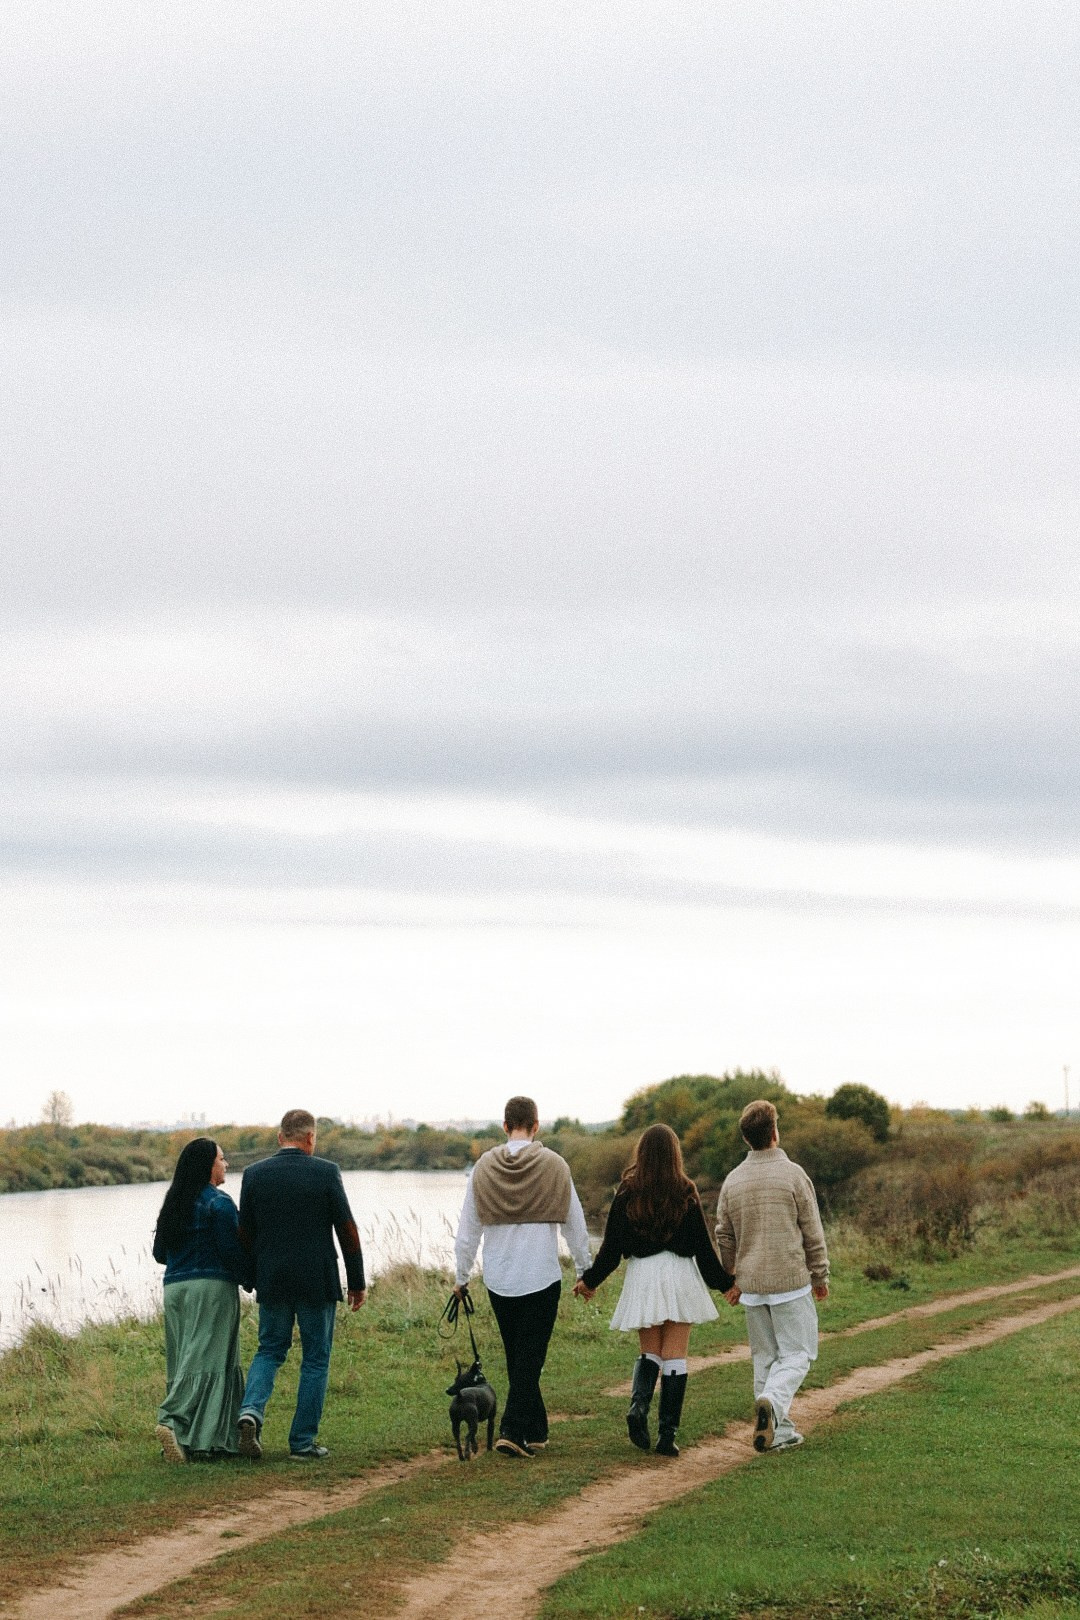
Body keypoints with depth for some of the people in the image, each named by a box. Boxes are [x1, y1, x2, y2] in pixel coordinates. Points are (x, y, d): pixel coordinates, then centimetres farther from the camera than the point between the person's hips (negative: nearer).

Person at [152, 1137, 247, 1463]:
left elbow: (159, 1253, 15)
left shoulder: (173, 1204, 12)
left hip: (175, 1288, 7)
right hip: (212, 1287, -7)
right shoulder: (219, 1203, -9)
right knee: (204, 1360, -9)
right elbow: (231, 1251, -12)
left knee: (185, 1360, 7)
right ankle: (173, 1421, -25)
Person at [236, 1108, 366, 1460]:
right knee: (315, 1359, 8)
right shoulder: (326, 1172, -8)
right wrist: (357, 1283, 3)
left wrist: (253, 1279, 16)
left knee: (269, 1350, 17)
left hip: (271, 1282, 2)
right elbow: (347, 1230, -5)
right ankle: (303, 1441, 7)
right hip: (317, 1281, -2)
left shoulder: (254, 1174, -1)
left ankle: (251, 1410, -9)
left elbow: (245, 1234, 4)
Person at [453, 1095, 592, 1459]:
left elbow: (467, 1229, 3)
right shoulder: (555, 1166, -4)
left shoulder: (484, 1167, 0)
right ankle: (513, 1431, -13)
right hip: (542, 1277, -3)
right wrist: (585, 1271, 14)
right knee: (529, 1358, -2)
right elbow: (575, 1225, 2)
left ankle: (535, 1432, 21)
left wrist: (461, 1276, 13)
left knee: (517, 1358, 15)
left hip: (498, 1279, 3)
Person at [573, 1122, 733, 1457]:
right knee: (674, 1354, 3)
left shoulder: (627, 1193, -3)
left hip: (642, 1277, 1)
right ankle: (667, 1435, -1)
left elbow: (612, 1245, 0)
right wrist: (726, 1283, 10)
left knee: (649, 1352, 15)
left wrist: (589, 1280, 14)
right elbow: (703, 1247, -1)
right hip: (679, 1276, -1)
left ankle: (639, 1404, -13)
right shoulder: (685, 1194, -5)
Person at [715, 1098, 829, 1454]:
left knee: (764, 1357, 12)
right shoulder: (793, 1175, -8)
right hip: (791, 1281, -4)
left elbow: (724, 1237, 12)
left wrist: (730, 1280, 24)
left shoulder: (733, 1181, 5)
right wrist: (820, 1277, 8)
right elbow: (813, 1233, -3)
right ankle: (771, 1403, -25)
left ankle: (779, 1432, 10)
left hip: (751, 1285, 4)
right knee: (796, 1355, 1)